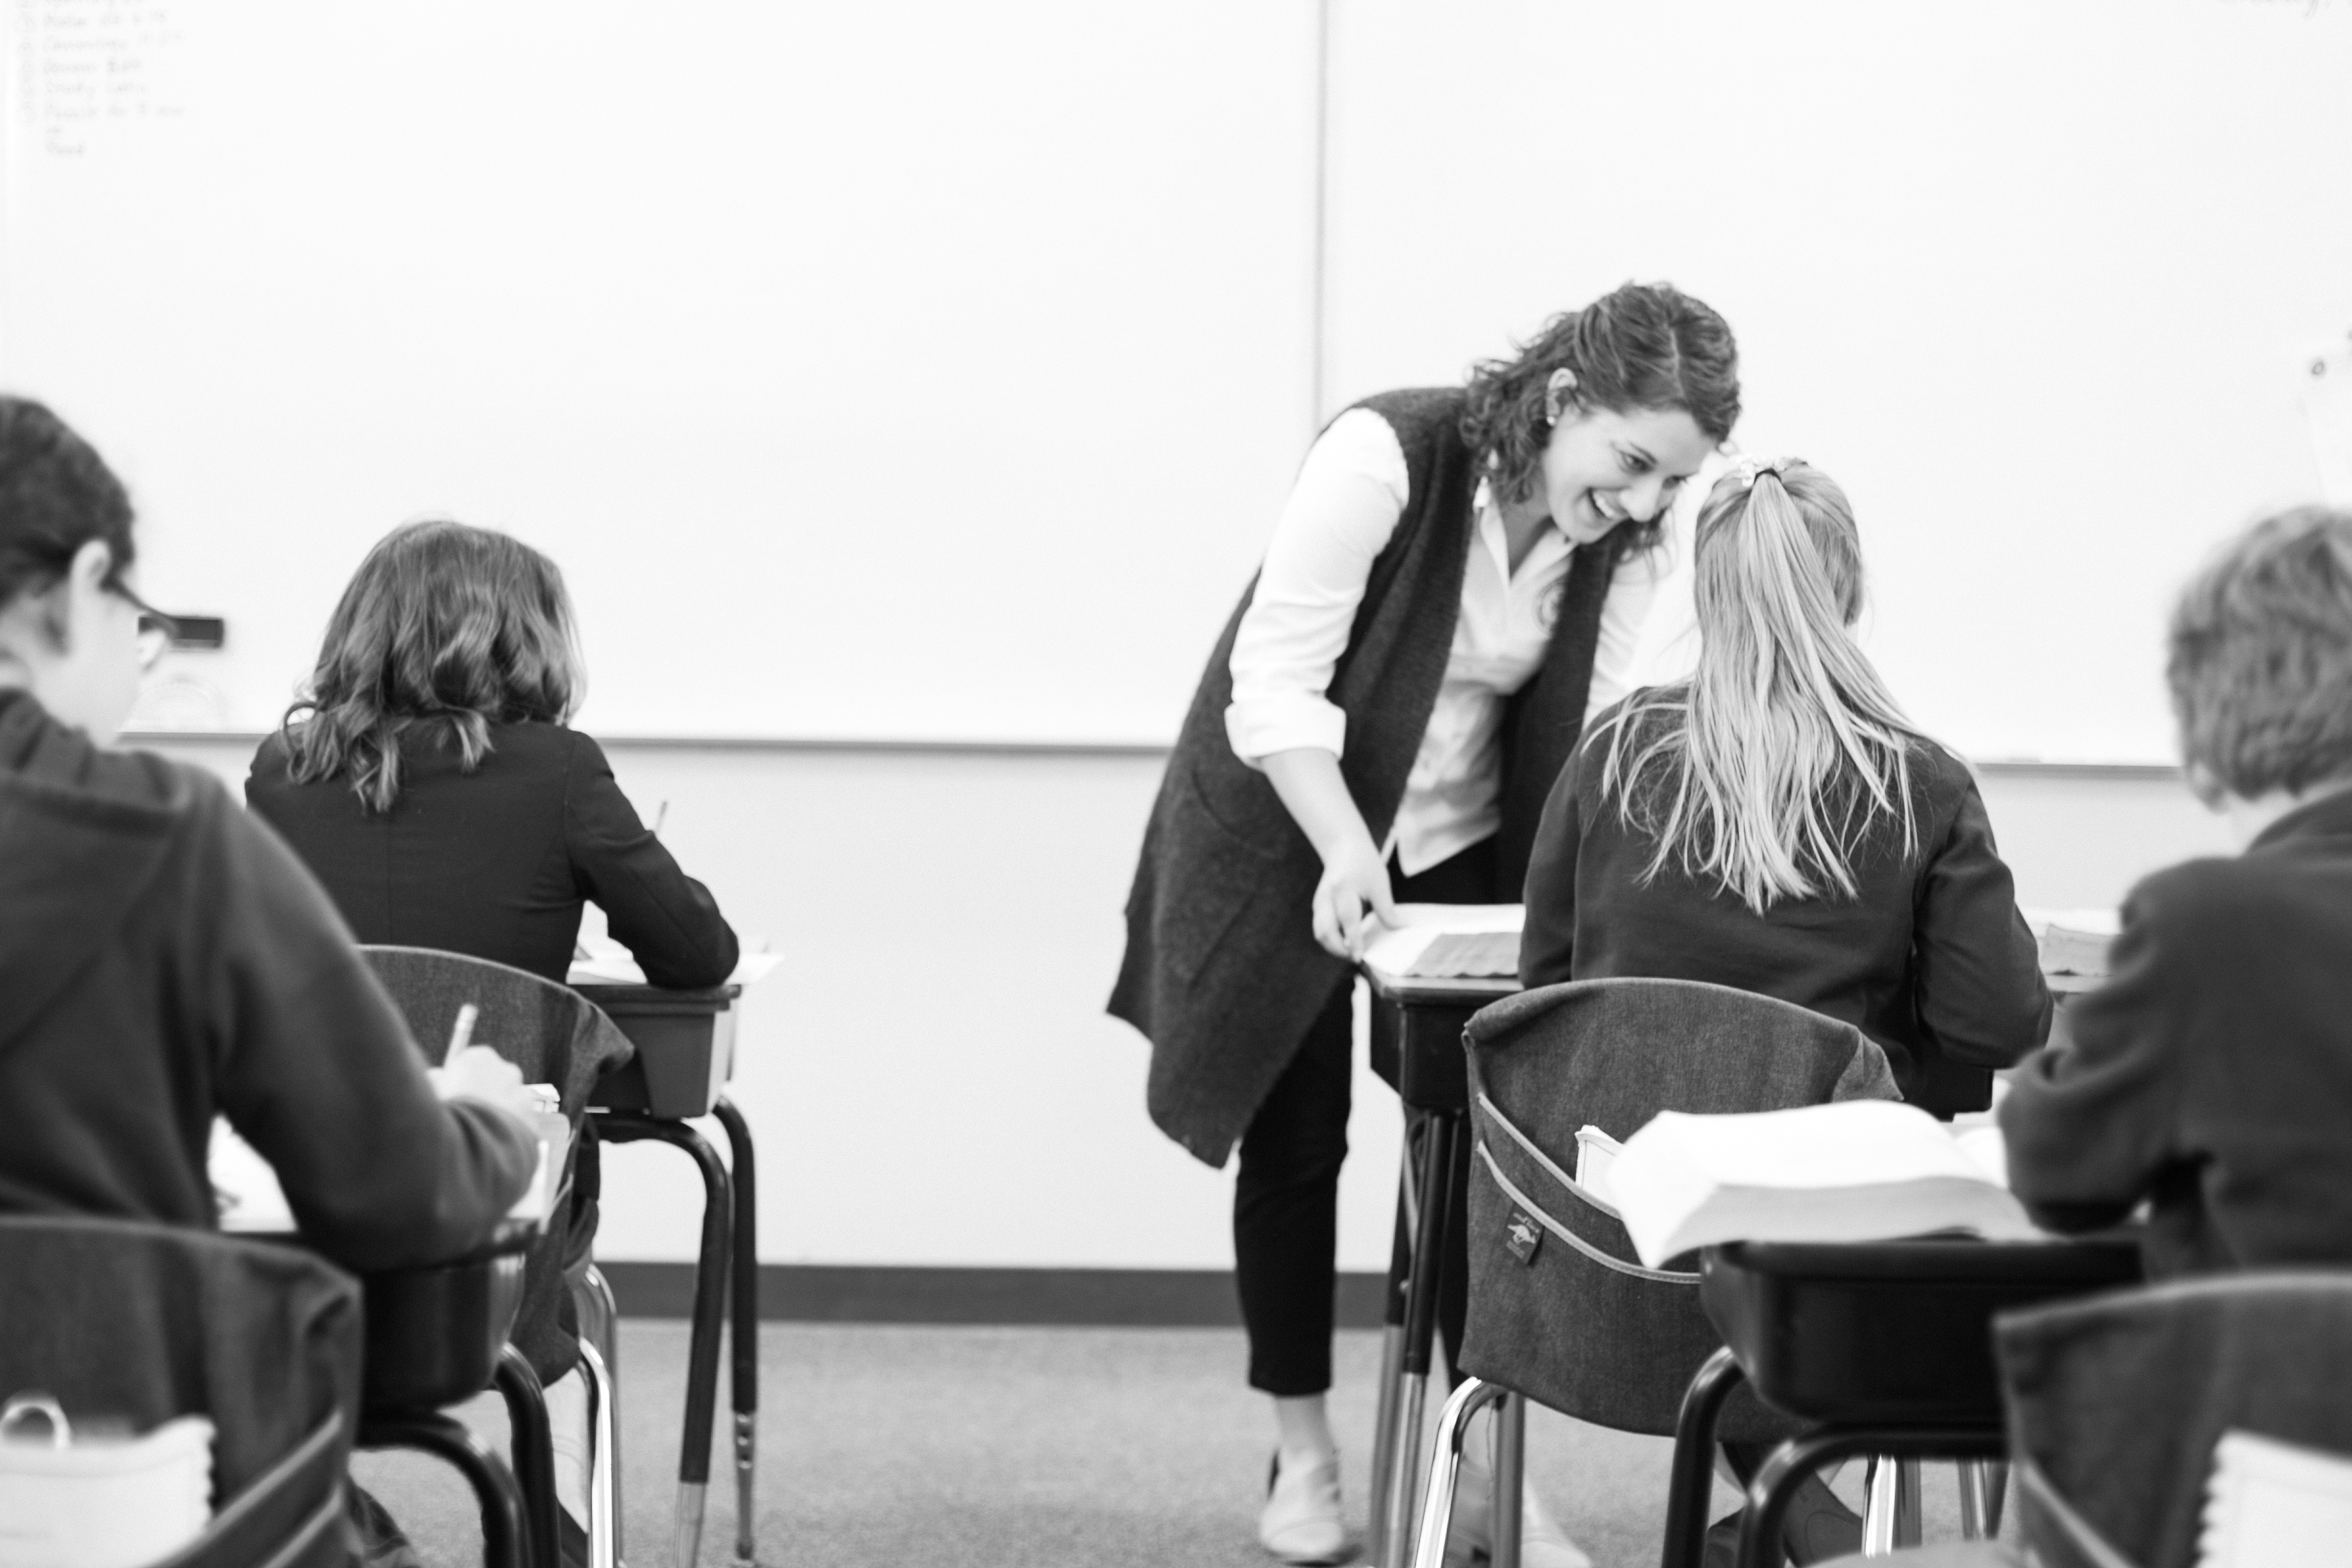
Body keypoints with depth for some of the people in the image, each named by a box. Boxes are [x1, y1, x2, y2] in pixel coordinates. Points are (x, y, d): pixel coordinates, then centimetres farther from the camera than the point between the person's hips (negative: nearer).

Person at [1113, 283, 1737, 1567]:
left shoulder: (1625, 538, -10)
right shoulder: (1385, 454, -26)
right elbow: (1277, 683, -27)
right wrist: (1346, 852, -38)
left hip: (1461, 851, 4)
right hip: (1283, 839, -4)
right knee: (1295, 1139, 3)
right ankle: (1302, 1455, 18)